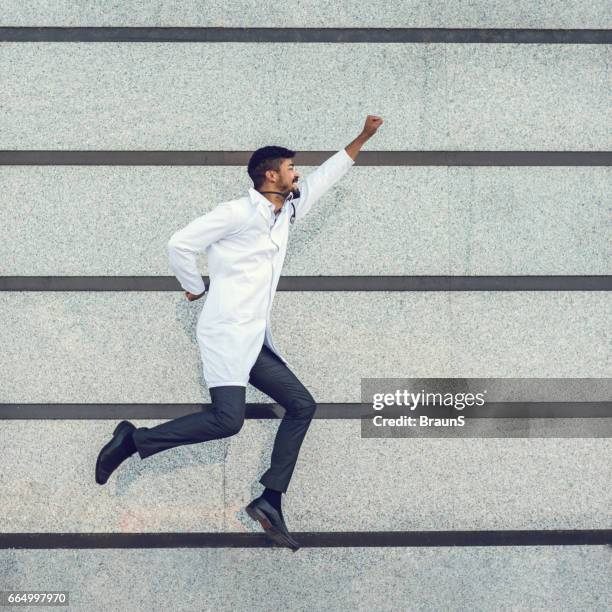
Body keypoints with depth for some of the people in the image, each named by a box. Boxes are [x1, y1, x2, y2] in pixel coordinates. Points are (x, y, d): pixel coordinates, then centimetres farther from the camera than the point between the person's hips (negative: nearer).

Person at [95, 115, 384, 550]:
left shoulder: (287, 212, 15)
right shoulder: (238, 212, -9)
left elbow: (323, 178, 26)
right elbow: (181, 244, -8)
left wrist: (363, 138, 25)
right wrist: (196, 288, 4)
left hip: (257, 341, 9)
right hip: (226, 334, -9)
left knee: (302, 404, 3)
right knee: (228, 419, -21)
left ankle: (270, 501, 2)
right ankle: (134, 439, -8)